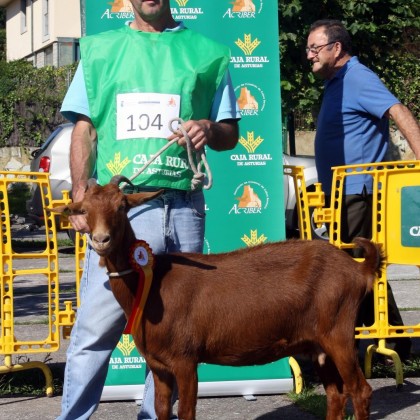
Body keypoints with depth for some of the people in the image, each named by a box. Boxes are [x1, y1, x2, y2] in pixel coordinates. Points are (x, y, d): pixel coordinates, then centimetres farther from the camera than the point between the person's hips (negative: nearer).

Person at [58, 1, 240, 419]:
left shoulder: (206, 52, 12)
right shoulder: (100, 49, 12)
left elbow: (230, 133, 15)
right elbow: (84, 129, 9)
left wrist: (210, 129, -8)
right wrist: (80, 195, -2)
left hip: (183, 209, 1)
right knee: (95, 326, -5)